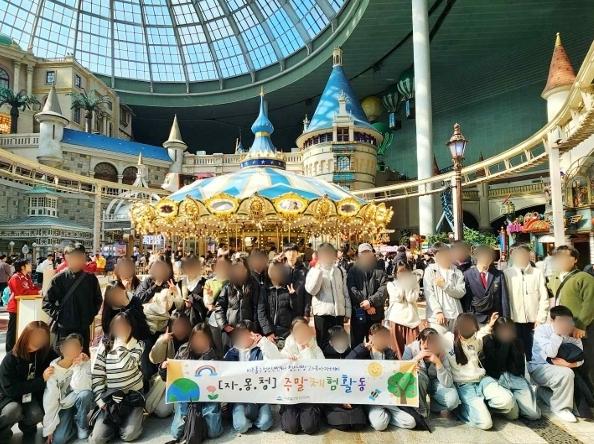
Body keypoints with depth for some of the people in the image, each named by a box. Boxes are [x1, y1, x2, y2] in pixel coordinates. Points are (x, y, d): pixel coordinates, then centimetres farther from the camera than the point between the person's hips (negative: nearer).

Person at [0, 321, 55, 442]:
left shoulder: (47, 354, -11)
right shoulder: (10, 359, -19)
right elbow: (11, 389, -21)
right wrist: (41, 380, -29)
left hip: (33, 396, 2)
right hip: (10, 397, -2)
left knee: (37, 414, -27)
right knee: (13, 411, -34)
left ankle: (27, 427, 9)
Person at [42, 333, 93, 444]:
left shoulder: (85, 363, -17)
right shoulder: (53, 368, -12)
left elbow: (80, 388, -31)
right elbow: (50, 400, -10)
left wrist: (77, 366, -33)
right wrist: (49, 429, -11)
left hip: (80, 403, -1)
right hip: (63, 407, 1)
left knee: (85, 394, -34)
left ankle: (81, 425, -6)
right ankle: (73, 425, 12)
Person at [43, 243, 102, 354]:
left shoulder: (91, 279, 1)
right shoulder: (59, 279, -4)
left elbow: (98, 300, 11)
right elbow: (47, 302, 2)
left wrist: (91, 315, 2)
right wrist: (56, 315, -6)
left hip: (84, 328, 1)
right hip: (63, 329, -1)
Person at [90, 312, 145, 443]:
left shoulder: (138, 345, -7)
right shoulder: (104, 346, 0)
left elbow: (125, 364, -25)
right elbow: (96, 375, 0)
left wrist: (121, 339, -23)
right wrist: (101, 400, -8)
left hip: (133, 396, -2)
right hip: (111, 397, 2)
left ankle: (133, 419, 15)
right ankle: (115, 422, 19)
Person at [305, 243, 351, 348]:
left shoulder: (340, 271, 10)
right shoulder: (314, 270, -2)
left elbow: (346, 293, 12)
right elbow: (311, 290, -18)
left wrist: (347, 312, 8)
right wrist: (319, 270, -18)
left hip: (338, 313, 4)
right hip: (322, 312, -3)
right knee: (323, 343, 4)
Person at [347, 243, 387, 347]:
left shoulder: (379, 271, 7)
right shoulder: (353, 271, 4)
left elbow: (383, 290, -5)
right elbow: (352, 290, -7)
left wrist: (371, 301, -19)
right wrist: (367, 306, -13)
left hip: (376, 314, 1)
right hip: (358, 314, -1)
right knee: (356, 344, 7)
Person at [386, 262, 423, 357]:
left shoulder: (414, 283, 8)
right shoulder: (391, 284, 6)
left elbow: (412, 299, -8)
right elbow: (397, 298, -9)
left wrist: (406, 284, -6)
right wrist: (401, 284, -5)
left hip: (411, 318, 1)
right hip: (396, 318, -1)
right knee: (397, 347, 3)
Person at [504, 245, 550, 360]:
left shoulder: (538, 273, 1)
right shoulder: (507, 273, -2)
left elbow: (544, 297, 2)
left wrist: (540, 318, -2)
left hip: (533, 320, 1)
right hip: (514, 320, -1)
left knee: (533, 351, 8)